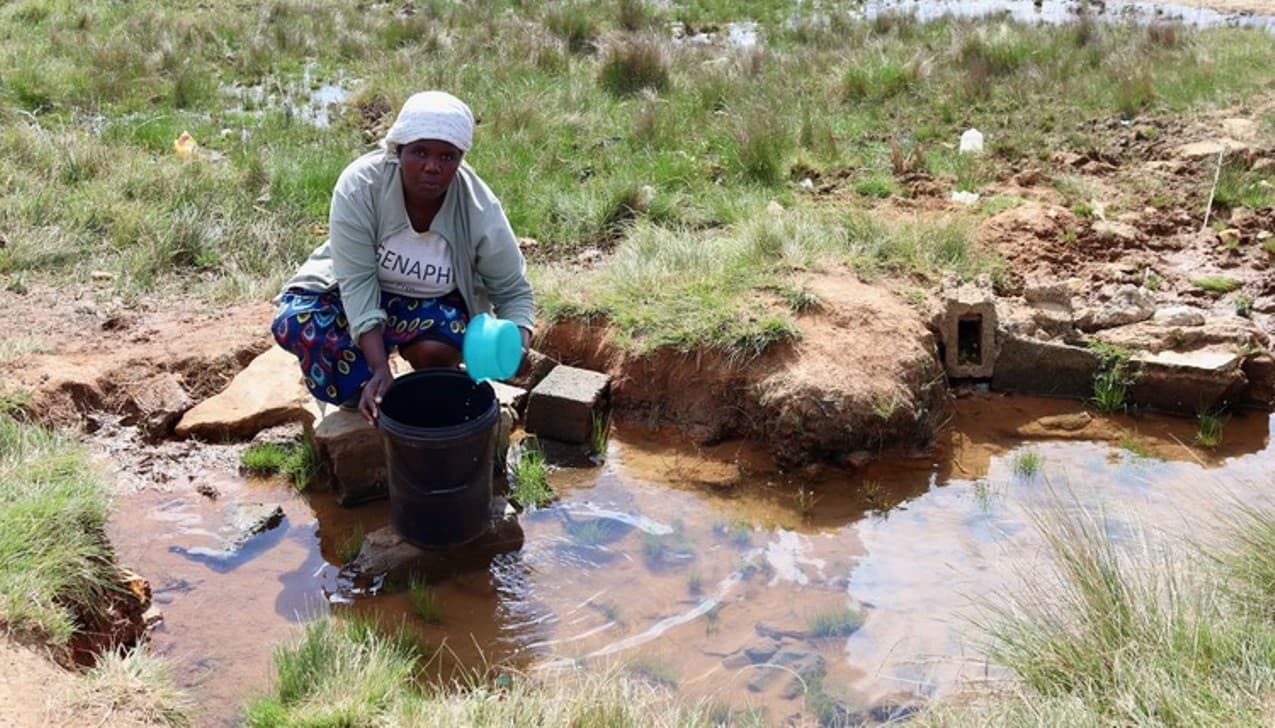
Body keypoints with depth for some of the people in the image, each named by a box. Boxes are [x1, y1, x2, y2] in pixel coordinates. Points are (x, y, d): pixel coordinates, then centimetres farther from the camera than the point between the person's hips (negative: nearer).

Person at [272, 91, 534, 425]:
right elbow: (357, 281, -29)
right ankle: (374, 409, -6)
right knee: (292, 323, -27)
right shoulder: (360, 185, -29)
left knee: (437, 349, -33)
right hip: (357, 293, 1)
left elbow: (513, 291, -15)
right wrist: (380, 368, -40)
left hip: (435, 302, 0)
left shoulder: (480, 211, -26)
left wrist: (518, 343, -38)